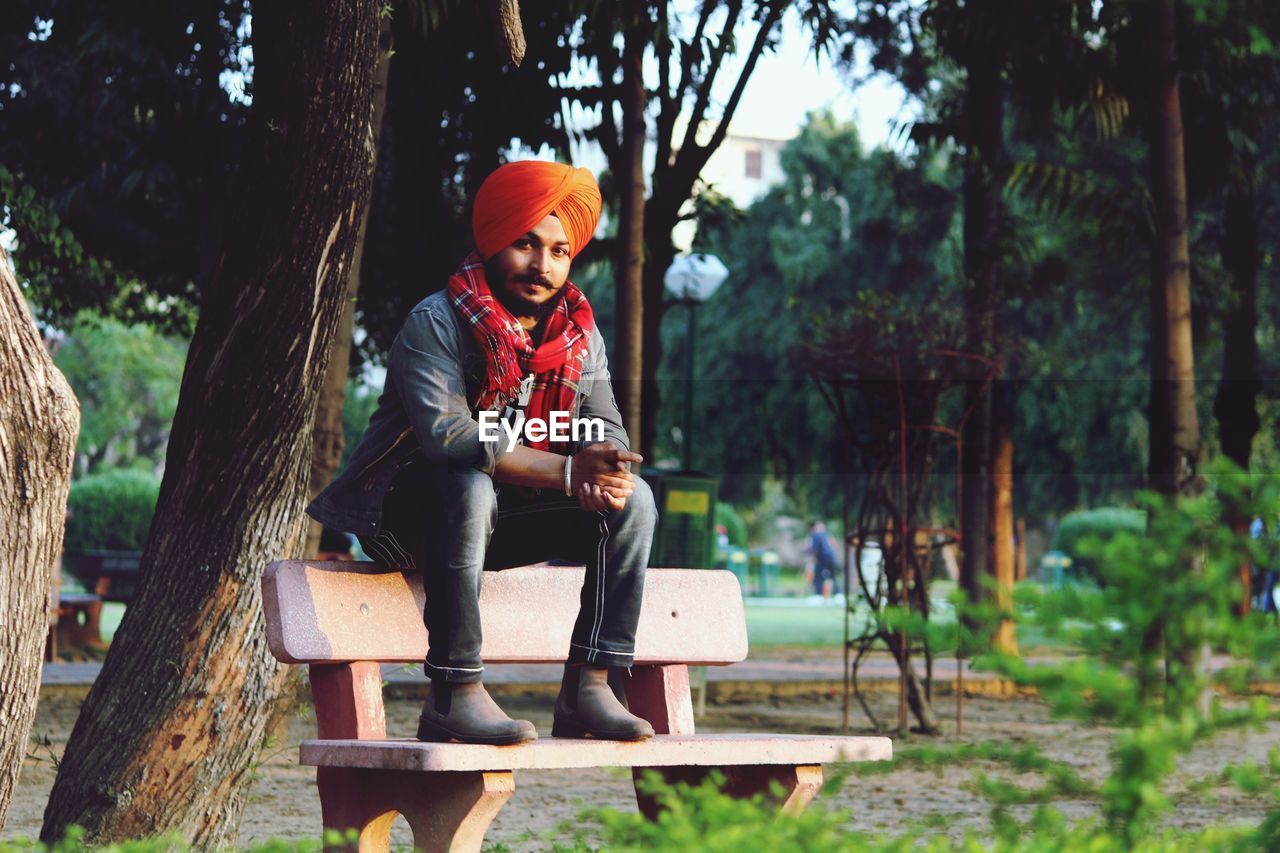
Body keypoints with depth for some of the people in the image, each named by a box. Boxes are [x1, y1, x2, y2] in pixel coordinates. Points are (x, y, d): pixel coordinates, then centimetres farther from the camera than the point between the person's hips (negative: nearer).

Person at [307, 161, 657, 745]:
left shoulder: (579, 335, 3)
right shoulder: (435, 325, -17)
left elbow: (607, 433, -2)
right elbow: (445, 435, -31)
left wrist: (610, 478, -29)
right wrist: (568, 470, -35)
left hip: (500, 521, 6)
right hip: (407, 516, -6)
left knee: (633, 503, -12)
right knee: (470, 486, -38)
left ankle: (586, 690, -16)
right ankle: (454, 696, -37)